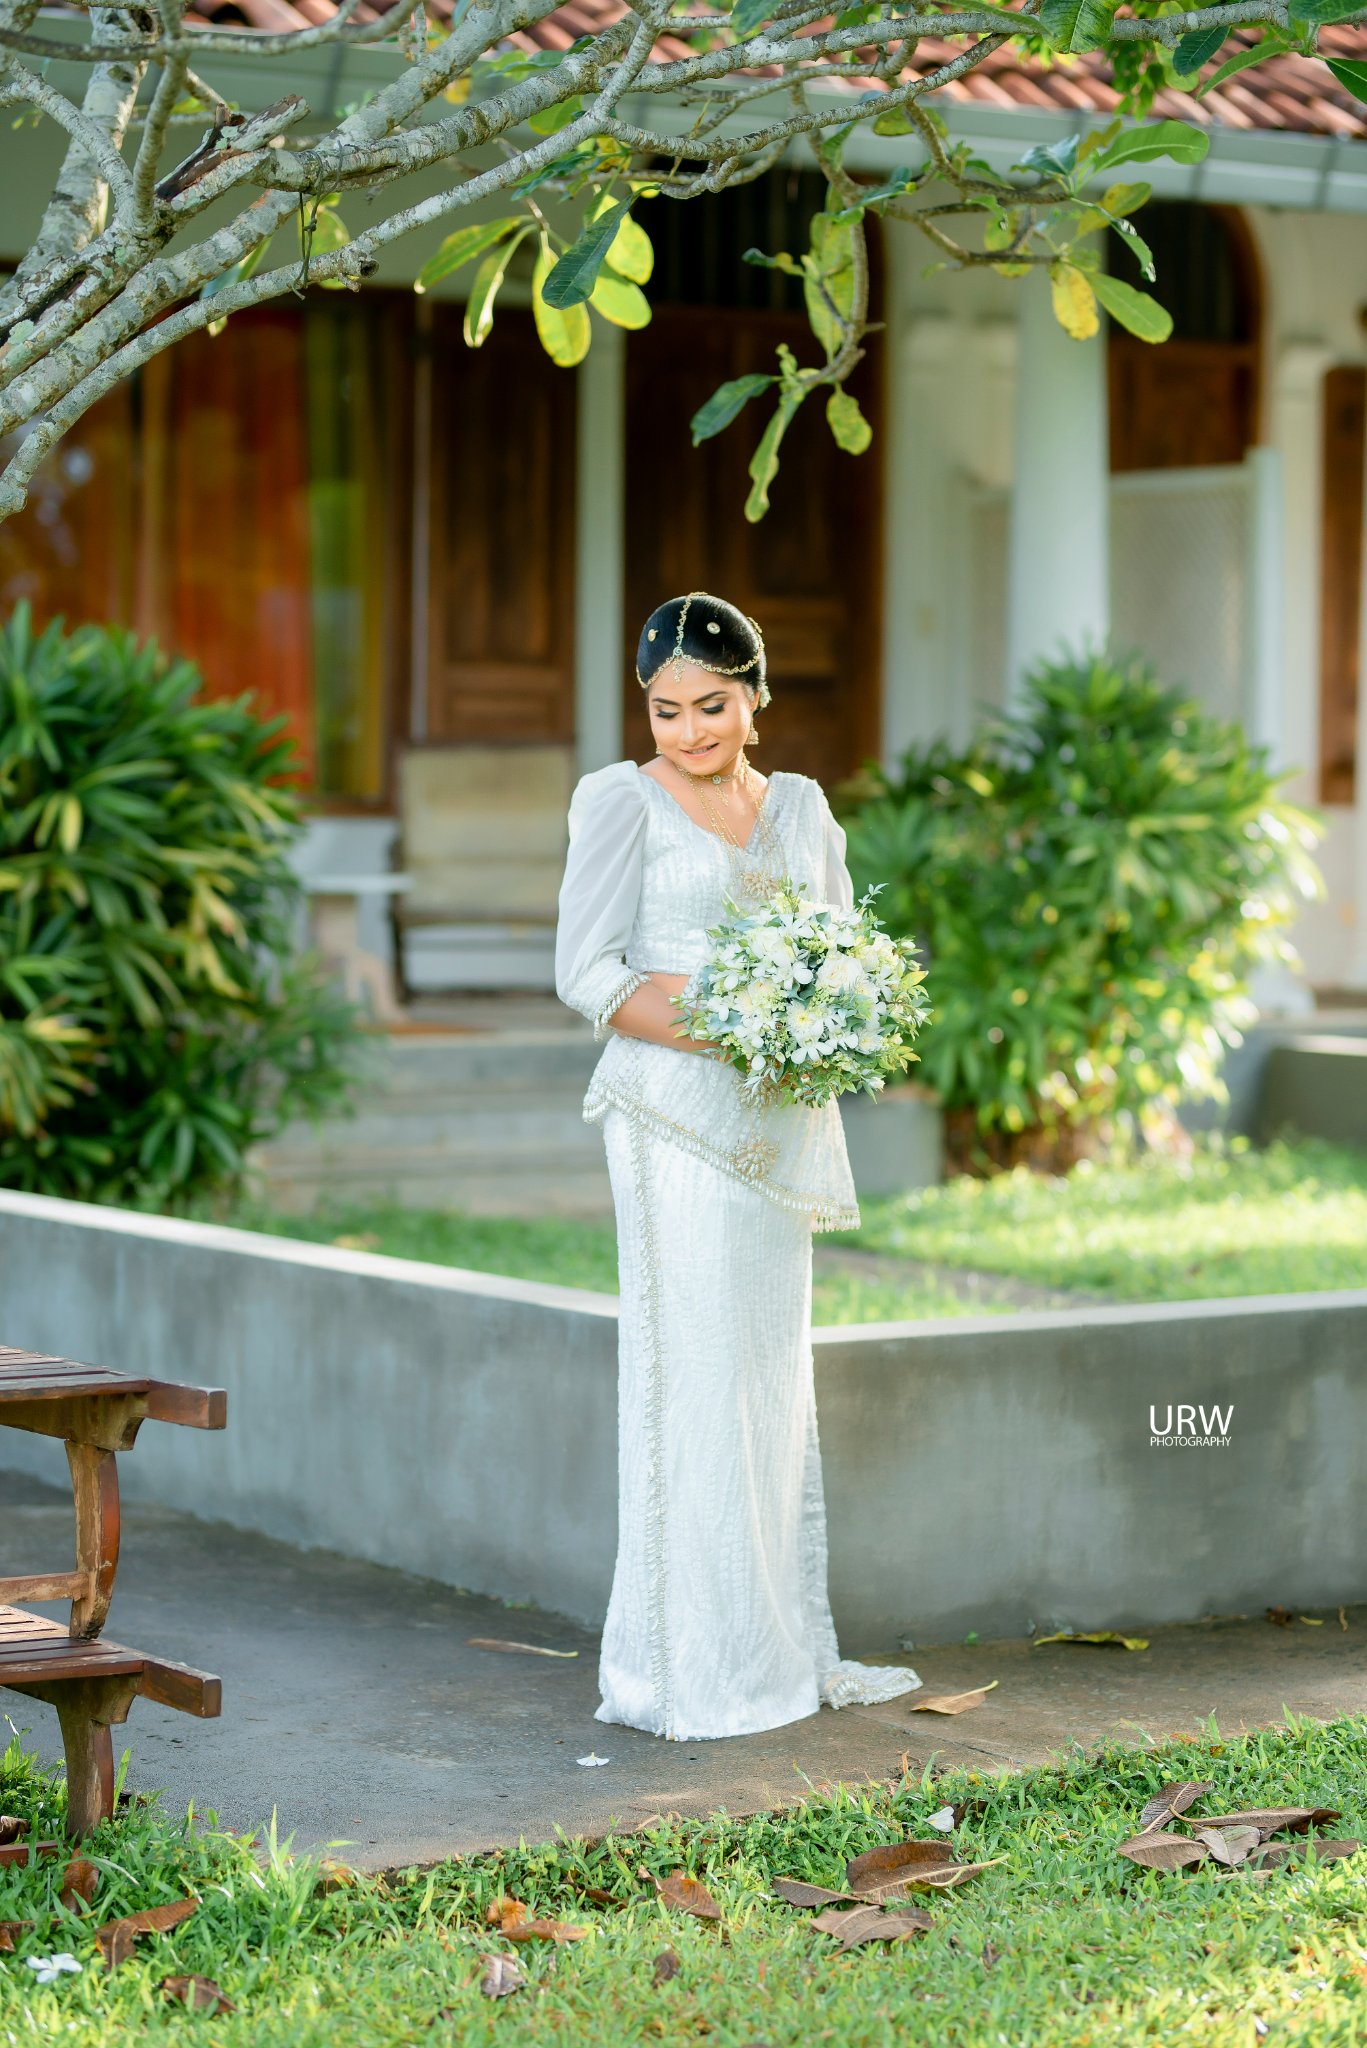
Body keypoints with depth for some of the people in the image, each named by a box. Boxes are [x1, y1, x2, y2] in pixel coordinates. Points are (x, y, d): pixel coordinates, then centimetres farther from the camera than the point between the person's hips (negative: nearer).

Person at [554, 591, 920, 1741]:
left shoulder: (800, 808, 15)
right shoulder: (625, 804, -2)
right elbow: (588, 973, -9)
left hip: (779, 1121, 6)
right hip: (675, 1120, -6)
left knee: (774, 1376, 10)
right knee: (695, 1374, -6)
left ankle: (784, 1652, 17)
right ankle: (689, 1673, -1)